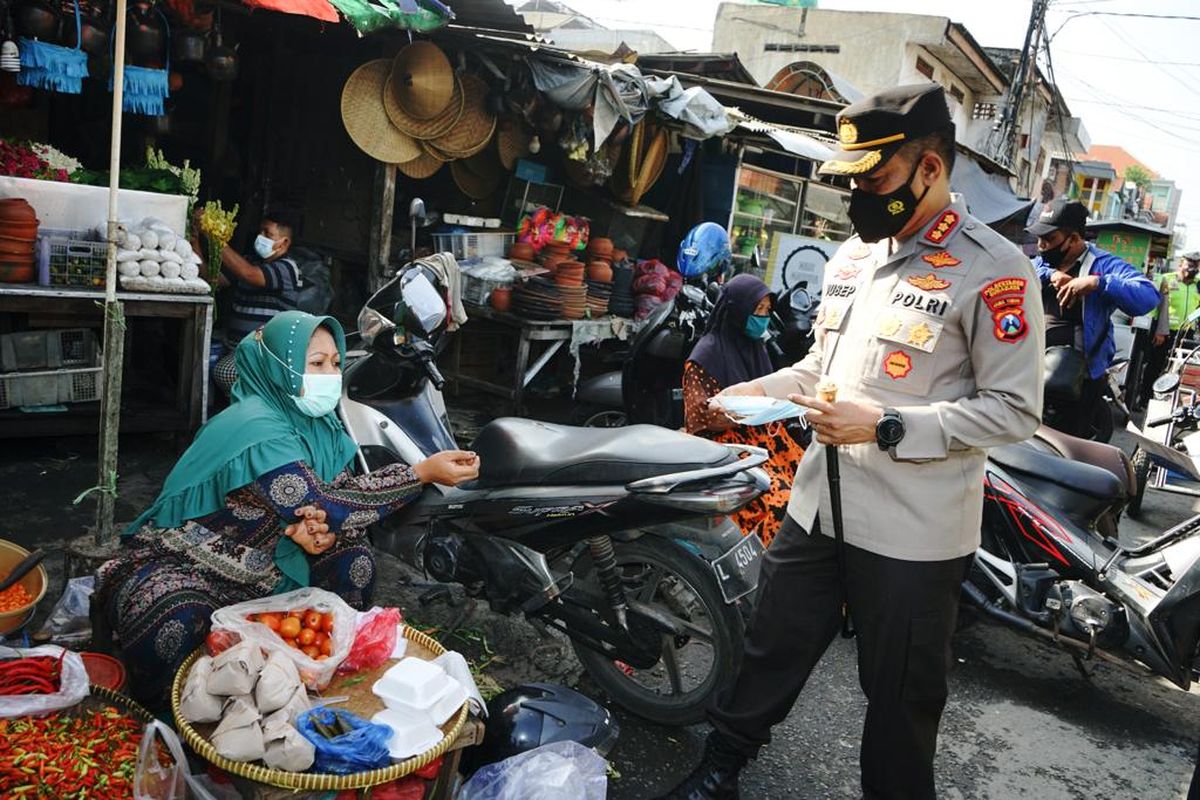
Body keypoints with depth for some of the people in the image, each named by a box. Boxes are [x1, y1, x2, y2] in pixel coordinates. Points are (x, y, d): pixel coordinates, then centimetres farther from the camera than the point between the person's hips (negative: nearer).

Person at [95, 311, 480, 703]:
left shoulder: (320, 423, -1)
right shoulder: (256, 430, -27)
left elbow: (345, 493, -3)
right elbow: (324, 505, -32)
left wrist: (327, 530, -28)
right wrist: (424, 472, -33)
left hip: (255, 574, 7)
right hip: (179, 563, -7)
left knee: (353, 559, -11)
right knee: (178, 625, -37)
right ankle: (154, 707, -5)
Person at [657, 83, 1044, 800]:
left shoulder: (995, 270, -13)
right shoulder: (853, 256, 10)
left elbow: (1015, 410, -15)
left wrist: (887, 428, -23)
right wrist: (752, 393, 4)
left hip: (915, 532, -6)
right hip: (819, 501, 7)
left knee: (902, 699, 12)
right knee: (772, 652, 21)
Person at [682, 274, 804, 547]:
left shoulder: (755, 347, 13)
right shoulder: (707, 354, -9)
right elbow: (703, 415, -13)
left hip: (762, 436, 7)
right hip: (726, 444, -7)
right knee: (778, 497, -26)